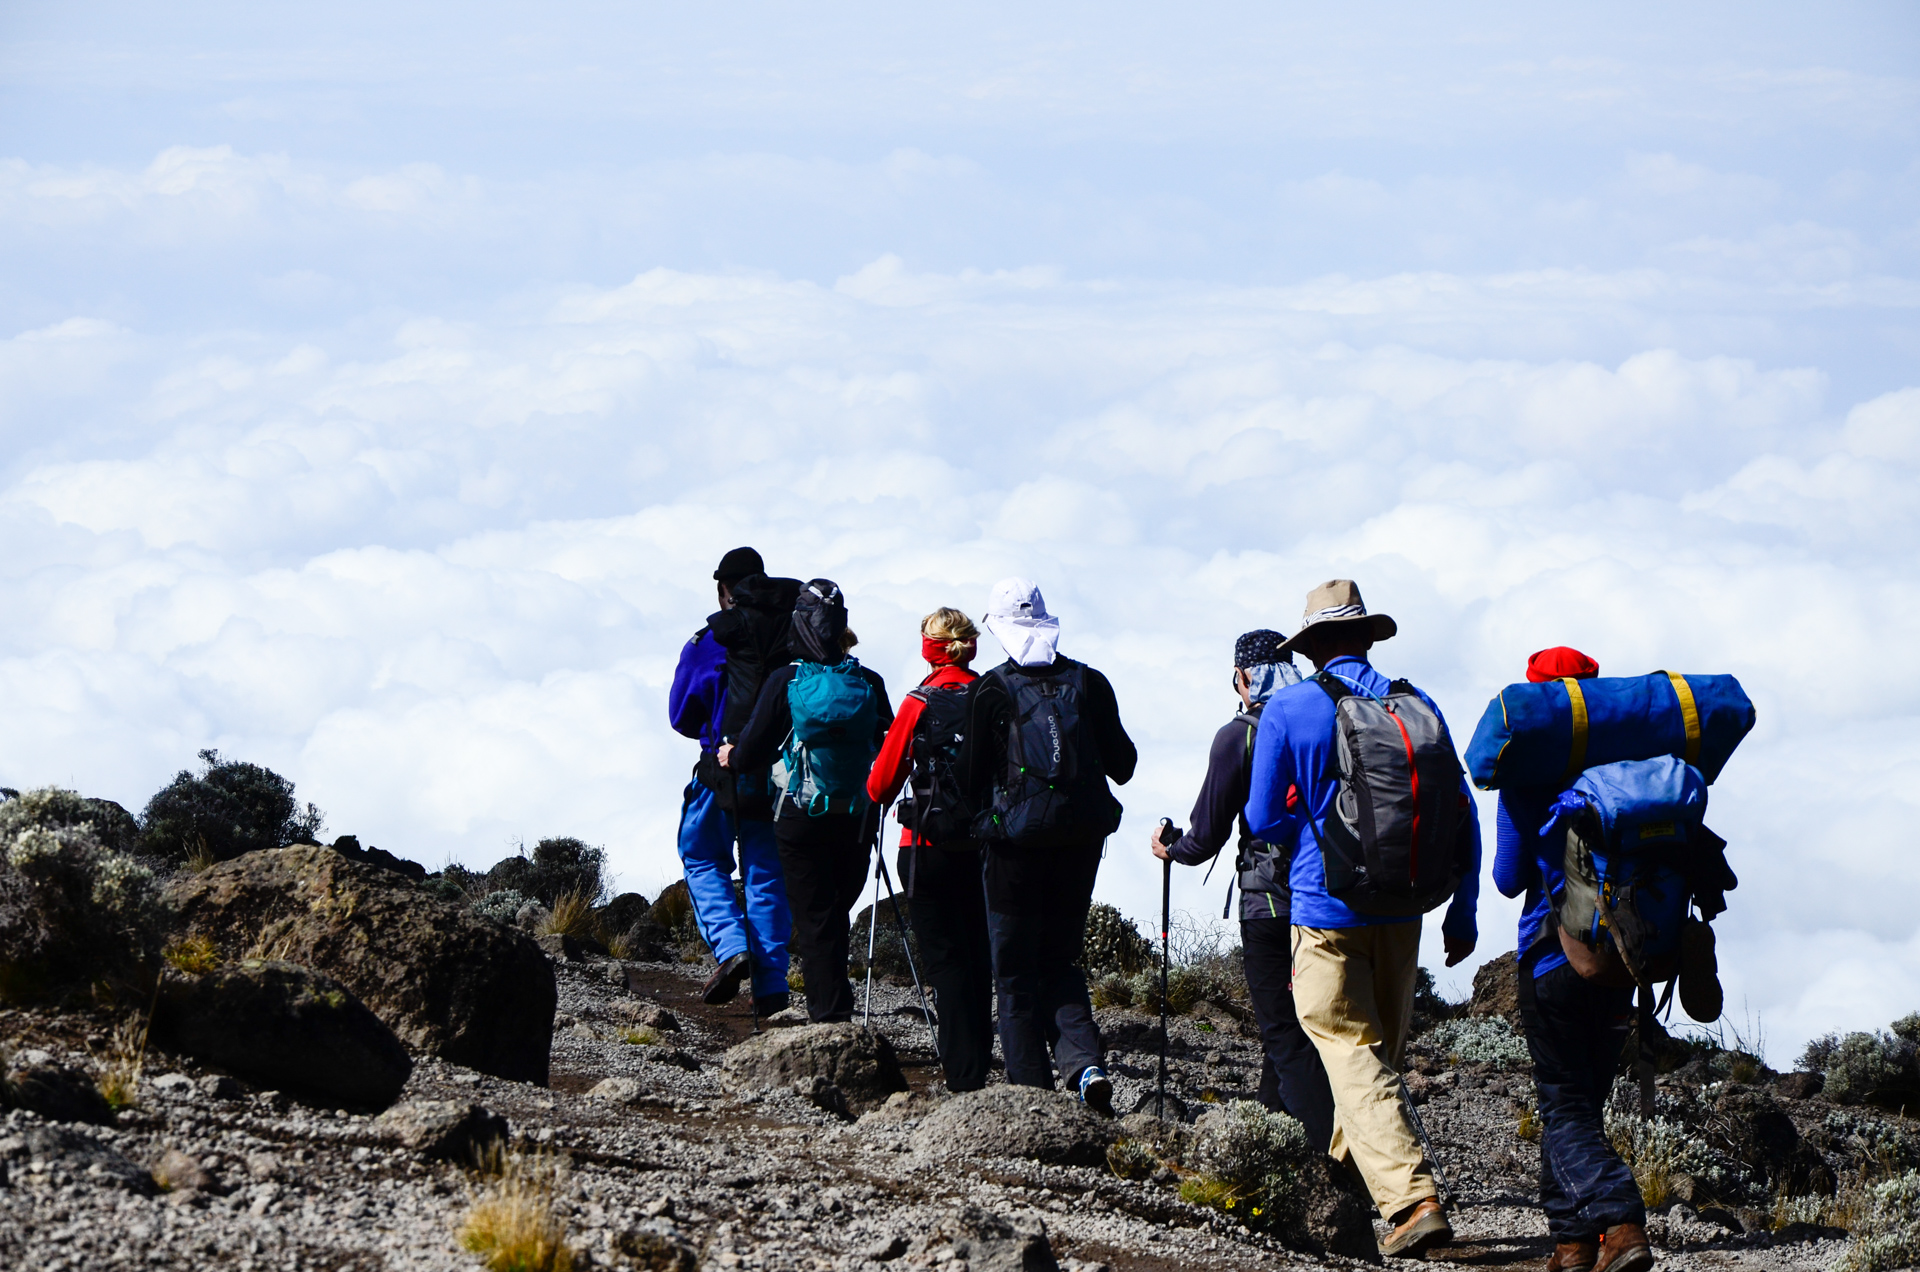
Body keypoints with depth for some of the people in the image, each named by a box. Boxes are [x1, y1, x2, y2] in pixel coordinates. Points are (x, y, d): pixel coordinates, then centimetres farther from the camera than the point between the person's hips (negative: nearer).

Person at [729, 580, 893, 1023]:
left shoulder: (785, 683, -11)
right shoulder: (869, 683, -4)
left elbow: (755, 749, -3)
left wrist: (733, 757, 19)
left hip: (800, 817, -3)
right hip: (855, 818, 3)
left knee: (814, 919, 2)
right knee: (836, 913, 17)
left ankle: (830, 1013, -3)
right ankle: (837, 1006, 22)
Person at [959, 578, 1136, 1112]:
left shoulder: (991, 690, -8)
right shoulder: (1089, 682, 1)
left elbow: (972, 776, -5)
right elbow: (1122, 763, 7)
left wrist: (985, 811, 14)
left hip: (1017, 834, -4)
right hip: (1081, 834, 4)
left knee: (1016, 968, 6)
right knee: (1060, 958, 15)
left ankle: (1031, 1088, 2)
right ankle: (1085, 1061, -8)